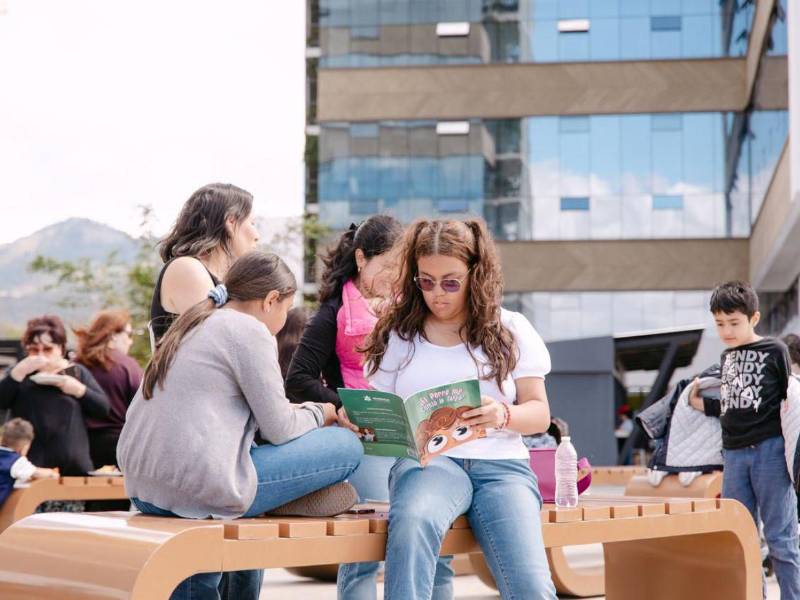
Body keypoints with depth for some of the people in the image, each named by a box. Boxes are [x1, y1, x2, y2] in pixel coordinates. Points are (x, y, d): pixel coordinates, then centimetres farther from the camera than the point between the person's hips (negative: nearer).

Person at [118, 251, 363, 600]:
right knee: (347, 445, -1)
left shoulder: (193, 325, 20)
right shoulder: (250, 331, -6)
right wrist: (319, 413, 14)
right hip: (198, 488, -9)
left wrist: (301, 413, 24)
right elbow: (278, 430, -7)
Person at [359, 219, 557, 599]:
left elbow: (539, 413, 10)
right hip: (425, 459, 0)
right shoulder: (396, 333, 14)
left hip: (501, 464, 0)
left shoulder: (510, 329, 13)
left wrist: (505, 416, -13)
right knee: (412, 521, -39)